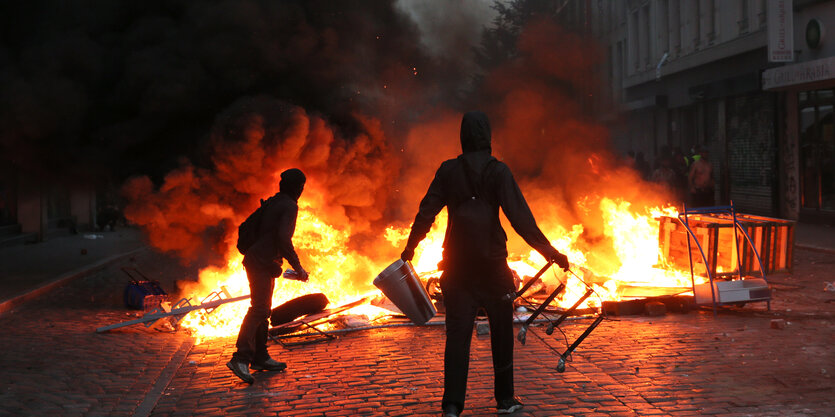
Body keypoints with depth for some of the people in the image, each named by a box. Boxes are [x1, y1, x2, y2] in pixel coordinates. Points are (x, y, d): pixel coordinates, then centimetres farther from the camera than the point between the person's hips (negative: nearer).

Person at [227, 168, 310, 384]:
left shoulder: (272, 202, 18)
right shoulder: (289, 206, -9)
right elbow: (283, 237, -22)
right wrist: (297, 267, -17)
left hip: (256, 260, 10)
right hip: (262, 263, -10)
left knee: (263, 309, 16)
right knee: (259, 308, -17)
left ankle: (260, 357, 22)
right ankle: (240, 358, -27)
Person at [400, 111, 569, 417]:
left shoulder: (448, 170, 2)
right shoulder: (498, 171, -7)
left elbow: (426, 212, 5)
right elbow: (520, 218, -11)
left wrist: (410, 248, 18)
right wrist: (550, 252, -8)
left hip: (457, 263, 2)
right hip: (491, 263, -2)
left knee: (457, 333, 2)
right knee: (501, 332, 13)